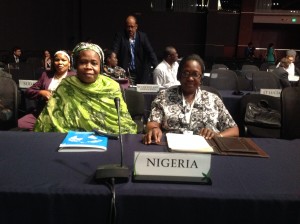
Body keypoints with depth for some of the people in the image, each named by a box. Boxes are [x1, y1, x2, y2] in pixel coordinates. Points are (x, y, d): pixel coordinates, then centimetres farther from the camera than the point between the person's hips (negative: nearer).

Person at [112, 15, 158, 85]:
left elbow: (151, 52, 0)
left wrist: (157, 68, -12)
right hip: (125, 73, -1)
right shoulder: (120, 36, 0)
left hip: (141, 73, 2)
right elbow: (114, 52, -9)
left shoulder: (143, 36, 3)